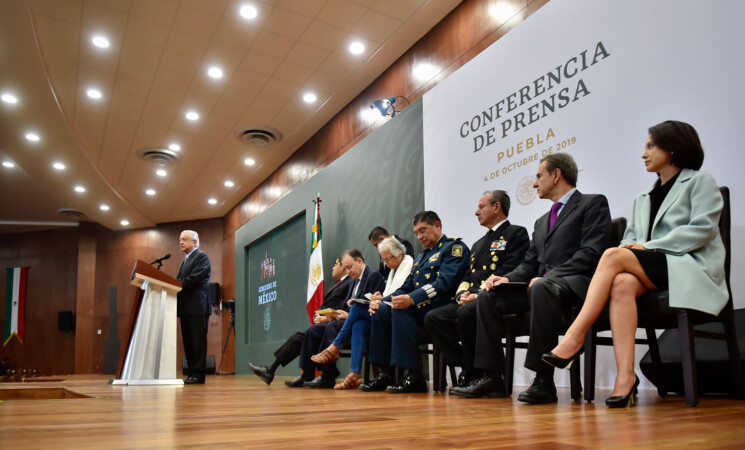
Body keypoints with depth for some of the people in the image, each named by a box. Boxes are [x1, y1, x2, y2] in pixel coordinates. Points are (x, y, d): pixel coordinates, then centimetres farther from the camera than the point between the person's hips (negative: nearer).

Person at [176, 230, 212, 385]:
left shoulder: (201, 256, -4)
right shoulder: (185, 260, 24)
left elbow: (194, 279, -16)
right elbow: (181, 282, 19)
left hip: (197, 307, -9)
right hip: (185, 308, 9)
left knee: (198, 341, -7)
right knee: (188, 342, 9)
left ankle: (198, 374, -6)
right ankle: (193, 372, 14)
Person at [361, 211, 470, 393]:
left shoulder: (454, 247, -1)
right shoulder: (421, 256, 27)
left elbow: (444, 284, -17)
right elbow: (406, 288, 24)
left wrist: (412, 299, -29)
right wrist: (381, 300, 4)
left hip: (440, 306, -8)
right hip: (418, 306, 8)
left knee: (400, 309, -30)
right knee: (381, 310, -14)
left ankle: (414, 376, -28)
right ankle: (385, 373, -14)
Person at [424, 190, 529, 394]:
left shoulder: (516, 234, 3)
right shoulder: (478, 244, 30)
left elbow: (508, 273, -11)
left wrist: (479, 294, -19)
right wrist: (463, 294, 0)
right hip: (470, 300, 8)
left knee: (466, 313, -35)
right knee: (433, 317, -12)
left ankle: (476, 375, -20)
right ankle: (466, 369, -10)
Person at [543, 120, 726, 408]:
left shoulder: (700, 182, 11)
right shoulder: (643, 199, 30)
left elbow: (703, 229, -6)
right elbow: (631, 239, 18)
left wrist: (648, 246, -13)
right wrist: (631, 248, -7)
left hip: (690, 266, -5)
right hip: (650, 270, 5)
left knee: (613, 256, -29)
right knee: (622, 283, -32)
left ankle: (574, 338, -33)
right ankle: (625, 377, -42)